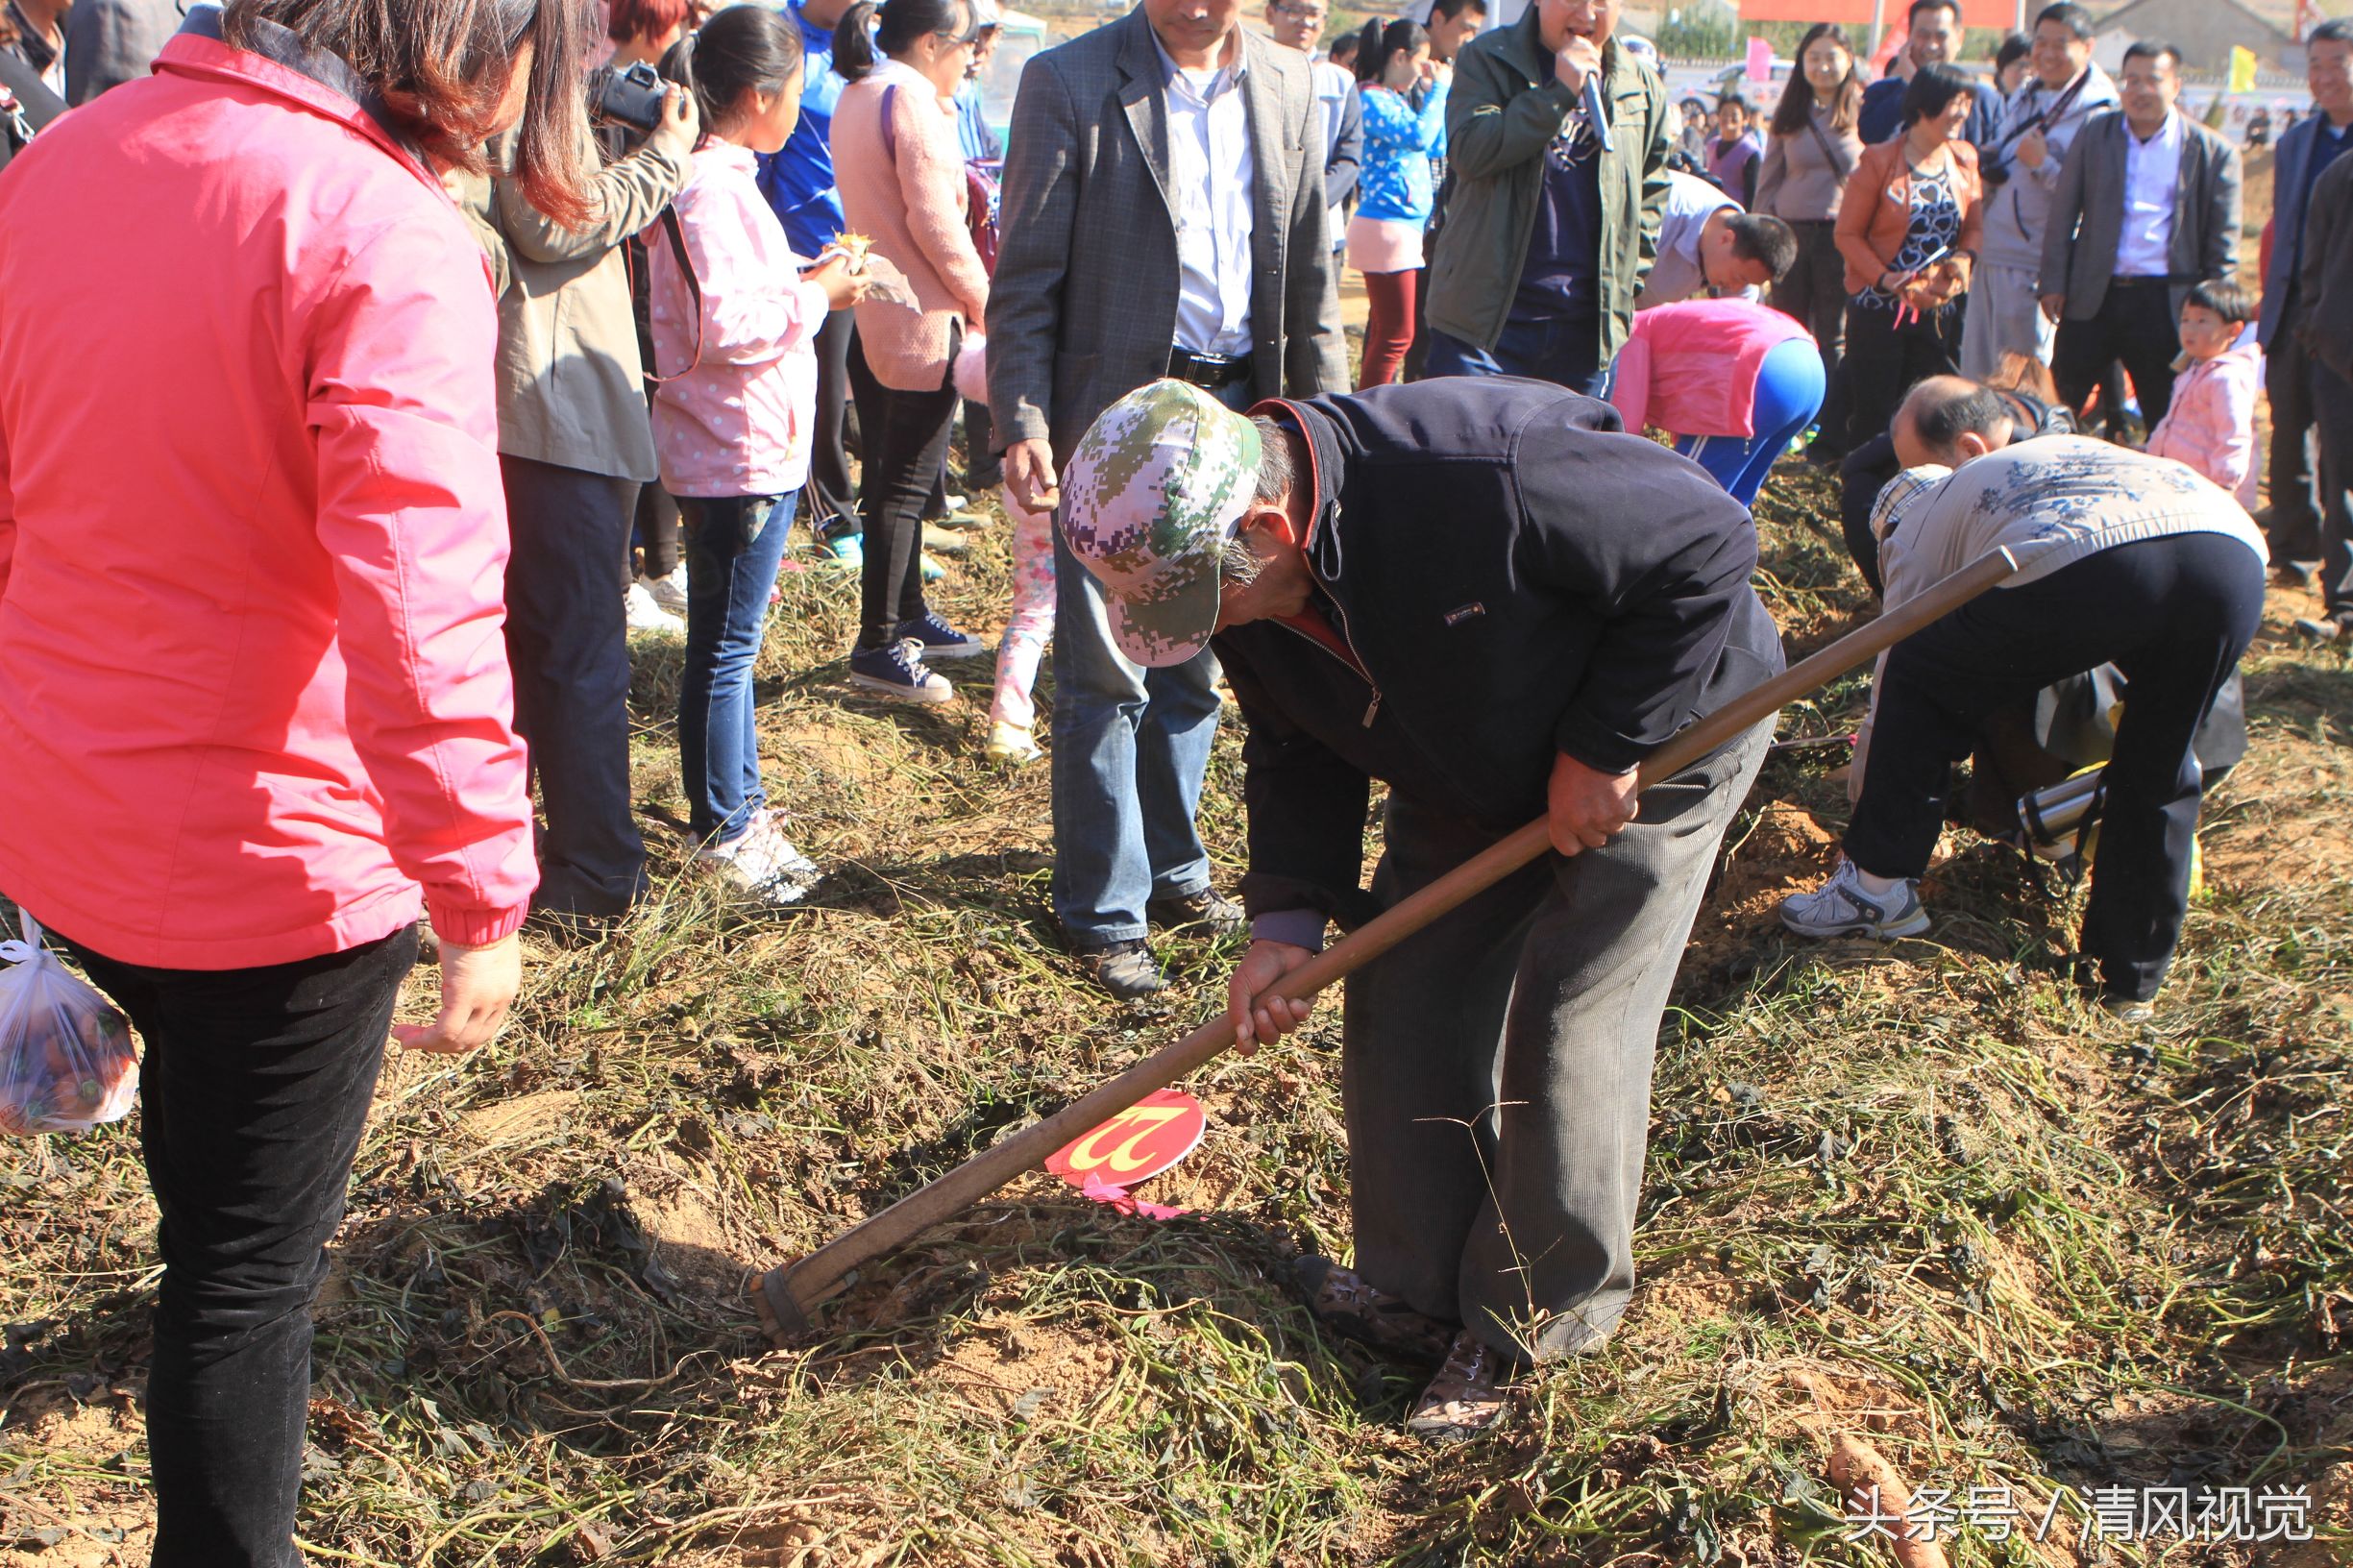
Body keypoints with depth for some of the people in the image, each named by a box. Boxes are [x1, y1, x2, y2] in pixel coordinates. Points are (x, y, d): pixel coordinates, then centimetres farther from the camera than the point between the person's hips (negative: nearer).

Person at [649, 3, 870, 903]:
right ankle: (724, 830, 10)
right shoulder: (711, 187, -19)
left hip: (754, 449, 11)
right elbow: (726, 327, -25)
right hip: (738, 456, -11)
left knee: (730, 639, 19)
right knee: (725, 644, 0)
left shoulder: (720, 177, 13)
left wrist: (805, 283, 8)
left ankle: (736, 802, 32)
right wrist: (817, 294, -14)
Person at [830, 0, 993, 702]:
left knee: (888, 476, 17)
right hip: (921, 319, -10)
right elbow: (935, 218, -18)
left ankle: (907, 616, 29)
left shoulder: (856, 98, 14)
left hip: (869, 314, 10)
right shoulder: (911, 100, -15)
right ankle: (877, 647, -1)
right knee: (904, 486, -4)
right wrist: (980, 299, -7)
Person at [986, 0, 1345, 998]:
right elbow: (1026, 278, -7)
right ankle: (1104, 912, 13)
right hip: (1115, 415, -4)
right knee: (1106, 675, 0)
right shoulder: (1069, 83, -7)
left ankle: (1170, 868, 32)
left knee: (1193, 662, 15)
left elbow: (1310, 273, 12)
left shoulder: (1286, 87, 6)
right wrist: (1023, 422, -16)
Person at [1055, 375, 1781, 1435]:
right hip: (1473, 772, 7)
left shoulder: (1484, 479, -41)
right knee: (1398, 1006, 4)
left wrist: (1605, 747, -27)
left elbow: (1707, 542, -29)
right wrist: (1288, 913, -14)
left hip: (1660, 731, -7)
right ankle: (1418, 1289, 22)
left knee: (1568, 1032, -8)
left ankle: (1531, 1326, 11)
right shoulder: (1243, 591, -16)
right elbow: (1296, 751, -1)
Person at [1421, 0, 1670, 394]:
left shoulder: (1643, 87, 12)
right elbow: (1467, 151, -16)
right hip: (1487, 318, -3)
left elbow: (1651, 191, 21)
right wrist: (1559, 93, -20)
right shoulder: (1487, 59, 0)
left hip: (1587, 326, 4)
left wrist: (1628, 279, 11)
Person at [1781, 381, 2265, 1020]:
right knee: (2157, 762, 26)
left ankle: (1879, 885, 23)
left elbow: (1895, 654, 33)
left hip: (2087, 563, -5)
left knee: (1919, 681, 19)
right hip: (2239, 554, 5)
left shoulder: (1936, 503, 31)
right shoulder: (2083, 448, 46)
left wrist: (1870, 794, 46)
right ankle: (2130, 979, 32)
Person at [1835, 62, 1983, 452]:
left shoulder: (1965, 159, 5)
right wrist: (1885, 278, -18)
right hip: (1878, 308, -4)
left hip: (1937, 311, 4)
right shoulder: (1879, 160, -8)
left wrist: (1963, 258, -11)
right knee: (1873, 413, -1)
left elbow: (1975, 226, 11)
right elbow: (1848, 233, -6)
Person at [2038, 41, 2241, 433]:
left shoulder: (2213, 152, 0)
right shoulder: (2095, 134, 6)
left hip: (2165, 304, -1)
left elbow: (2222, 243, 1)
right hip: (2094, 297, 2)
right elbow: (2063, 213, 8)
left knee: (2168, 423, 6)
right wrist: (2054, 283, 1)